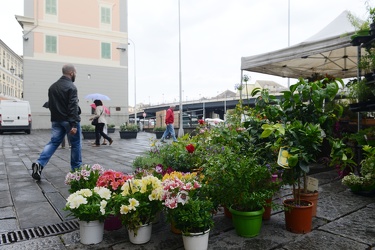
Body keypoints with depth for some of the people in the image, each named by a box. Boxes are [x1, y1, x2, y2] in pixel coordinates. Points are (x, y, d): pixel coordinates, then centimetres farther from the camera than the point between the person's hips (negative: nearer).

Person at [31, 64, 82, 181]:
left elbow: (50, 105, 19)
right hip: (69, 121, -7)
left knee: (53, 142, 9)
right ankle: (76, 170, 14)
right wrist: (74, 124, -23)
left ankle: (39, 163, -9)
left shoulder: (52, 87, 13)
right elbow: (73, 107, -21)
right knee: (75, 144, 6)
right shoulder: (71, 87, -13)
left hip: (56, 120, 7)